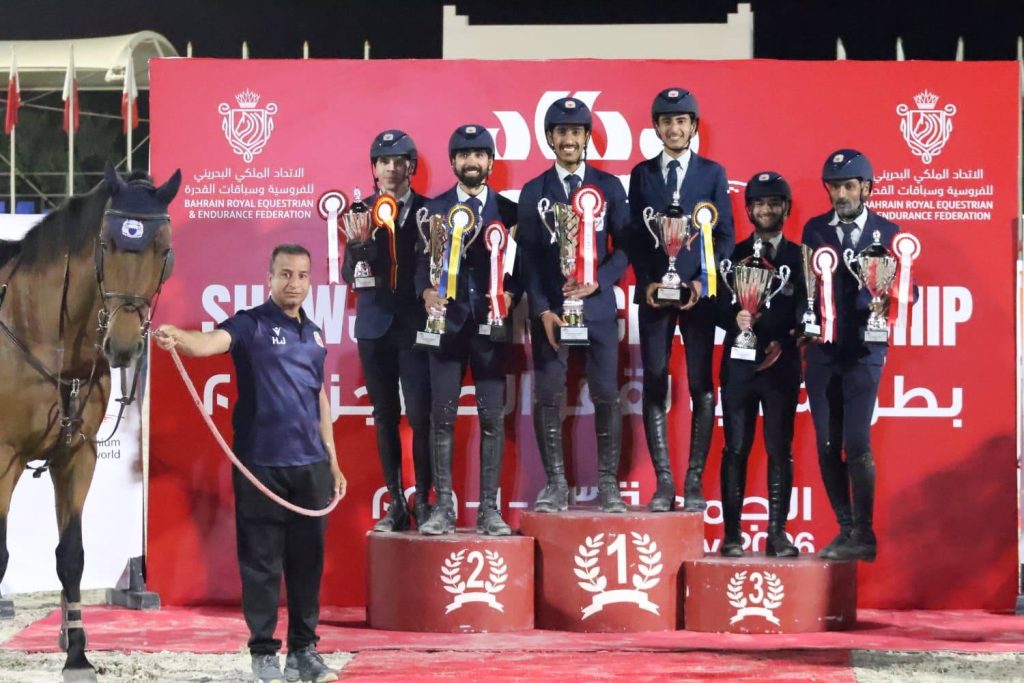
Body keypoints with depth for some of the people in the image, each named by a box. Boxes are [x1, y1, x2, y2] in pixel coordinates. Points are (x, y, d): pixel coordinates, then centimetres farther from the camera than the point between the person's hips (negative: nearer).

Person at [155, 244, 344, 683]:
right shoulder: (252, 324, -4)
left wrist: (332, 462, 20)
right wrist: (178, 338, -47)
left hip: (310, 464, 5)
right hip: (260, 463, -5)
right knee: (261, 561, 0)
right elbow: (213, 341, -25)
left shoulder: (314, 335, 15)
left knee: (308, 559, 8)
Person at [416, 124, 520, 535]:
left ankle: (489, 509, 7)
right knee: (442, 416, -1)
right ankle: (443, 508, 5)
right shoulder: (434, 209, 8)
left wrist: (510, 294, -14)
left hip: (491, 324, 0)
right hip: (448, 321, 0)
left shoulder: (508, 211, 8)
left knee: (493, 417, 1)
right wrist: (427, 291, -17)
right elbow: (422, 260, 2)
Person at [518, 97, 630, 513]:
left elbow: (624, 246, 5)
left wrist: (598, 281, -12)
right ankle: (555, 485, 6)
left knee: (606, 396, -2)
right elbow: (529, 257, 3)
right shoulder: (534, 192, 7)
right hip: (549, 308, 0)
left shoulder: (609, 187, 8)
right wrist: (542, 310, -7)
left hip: (597, 305, 0)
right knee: (548, 398, -1)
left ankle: (608, 484, 5)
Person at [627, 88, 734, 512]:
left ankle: (695, 481, 3)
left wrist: (703, 283, -8)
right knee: (654, 385, -2)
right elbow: (635, 236, 8)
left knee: (701, 386, -1)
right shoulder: (642, 174, 11)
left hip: (699, 292, -1)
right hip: (654, 291, 1)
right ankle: (663, 481, 1)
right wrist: (647, 282, -6)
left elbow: (725, 235, 3)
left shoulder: (712, 173, 7)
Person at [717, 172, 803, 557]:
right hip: (739, 363, 0)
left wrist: (783, 342, -13)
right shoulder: (734, 256, 11)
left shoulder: (799, 257, 9)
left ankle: (777, 533, 4)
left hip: (782, 364, 0)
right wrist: (735, 318, -15)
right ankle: (731, 533, 2)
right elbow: (718, 307, 6)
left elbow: (803, 311, 2)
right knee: (736, 449, -1)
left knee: (780, 450, 1)